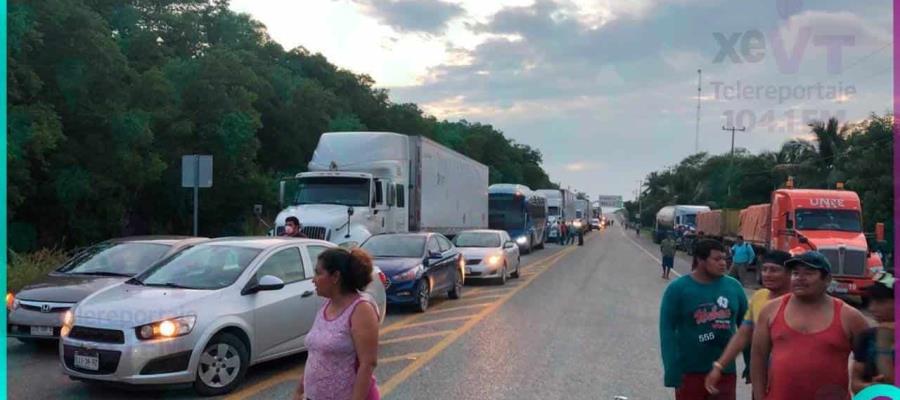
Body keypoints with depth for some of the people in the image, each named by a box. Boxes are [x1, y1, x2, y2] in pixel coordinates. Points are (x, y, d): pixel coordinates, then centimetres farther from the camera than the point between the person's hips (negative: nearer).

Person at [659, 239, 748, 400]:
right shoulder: (678, 288, -8)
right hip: (689, 372, -2)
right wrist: (672, 370, -16)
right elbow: (667, 330, -11)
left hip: (725, 371, 3)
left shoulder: (733, 287, 1)